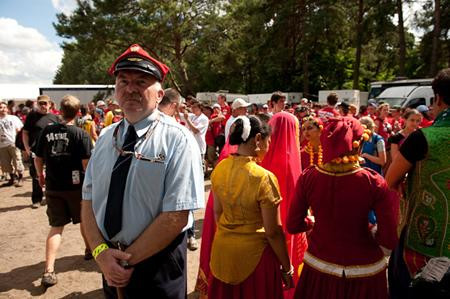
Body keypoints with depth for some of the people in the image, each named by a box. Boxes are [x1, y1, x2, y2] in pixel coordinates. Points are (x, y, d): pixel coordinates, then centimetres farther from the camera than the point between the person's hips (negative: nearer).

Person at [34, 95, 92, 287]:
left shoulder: (47, 131, -2)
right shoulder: (80, 134, -13)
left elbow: (38, 158, 4)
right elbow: (86, 163, -16)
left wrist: (40, 175, 23)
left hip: (53, 187, 3)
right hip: (76, 186, -2)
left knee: (56, 227, 9)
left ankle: (49, 271, 1)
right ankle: (89, 249, 41)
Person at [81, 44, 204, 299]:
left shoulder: (178, 140, -16)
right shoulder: (107, 138, 1)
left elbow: (176, 217, -20)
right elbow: (88, 200, 1)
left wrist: (127, 259, -16)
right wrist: (101, 251, -13)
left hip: (158, 266, -4)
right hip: (110, 265, 5)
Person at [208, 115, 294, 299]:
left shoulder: (219, 169, -7)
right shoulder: (264, 177, -24)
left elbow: (217, 211, 6)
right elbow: (272, 232, -18)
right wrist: (287, 268, -5)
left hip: (223, 249, 5)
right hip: (254, 253, -5)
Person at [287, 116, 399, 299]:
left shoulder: (308, 177, -16)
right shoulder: (373, 182, -21)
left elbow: (293, 226, -6)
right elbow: (390, 239, -19)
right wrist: (372, 233, 2)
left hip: (319, 267, 1)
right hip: (364, 271, -1)